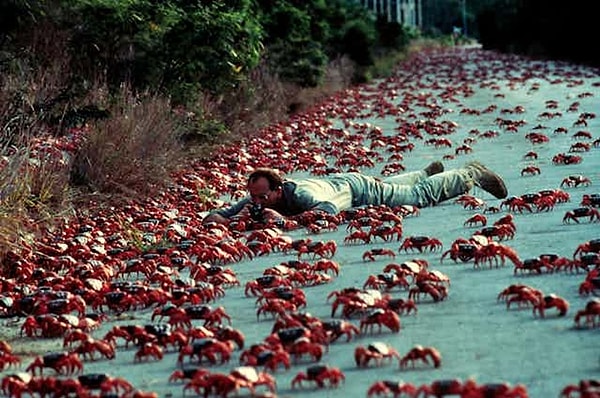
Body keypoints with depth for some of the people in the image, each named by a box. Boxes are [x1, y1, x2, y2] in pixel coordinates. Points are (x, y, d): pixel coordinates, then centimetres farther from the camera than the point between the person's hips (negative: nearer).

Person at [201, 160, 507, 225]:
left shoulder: (300, 193, -45)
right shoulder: (256, 200, -27)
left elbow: (328, 208, -62)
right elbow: (212, 217, -25)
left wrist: (283, 219, -65)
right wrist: (239, 219, -46)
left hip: (356, 187, -6)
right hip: (334, 182, 6)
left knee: (422, 194, 13)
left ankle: (470, 175, 36)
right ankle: (429, 171, 62)